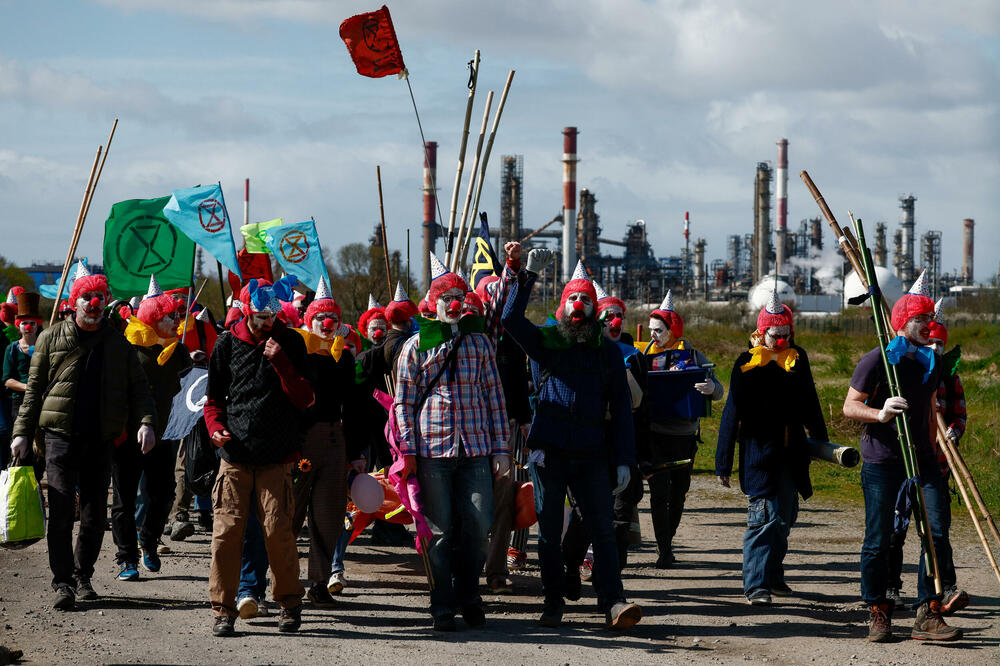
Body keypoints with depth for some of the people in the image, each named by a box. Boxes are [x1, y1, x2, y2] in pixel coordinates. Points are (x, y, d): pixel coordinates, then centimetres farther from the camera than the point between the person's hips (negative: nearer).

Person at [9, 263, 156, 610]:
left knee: (96, 513, 6)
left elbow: (138, 388, 9)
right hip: (61, 437, -2)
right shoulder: (52, 338, 5)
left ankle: (83, 575, 21)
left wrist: (146, 422, -8)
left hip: (101, 440, 2)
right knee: (61, 512, -9)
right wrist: (23, 432, 1)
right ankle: (63, 582, -6)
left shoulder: (118, 344, 10)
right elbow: (34, 389, 7)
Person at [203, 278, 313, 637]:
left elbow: (304, 400, -1)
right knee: (227, 530, -5)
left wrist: (280, 362, -12)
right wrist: (216, 427, -5)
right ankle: (223, 609, 4)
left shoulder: (290, 343, 6)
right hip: (235, 454, 1)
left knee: (278, 531, -4)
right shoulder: (228, 343, 8)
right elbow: (214, 396, 14)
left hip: (276, 457, -1)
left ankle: (289, 602, 14)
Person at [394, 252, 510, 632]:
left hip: (475, 448, 2)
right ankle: (443, 607, 9)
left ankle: (468, 595, 18)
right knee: (441, 529, 0)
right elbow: (404, 402, 4)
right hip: (433, 448, -2)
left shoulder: (479, 342, 11)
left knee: (478, 525, -3)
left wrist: (501, 448, 6)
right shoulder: (416, 346, 5)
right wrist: (408, 451, -4)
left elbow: (494, 397, 11)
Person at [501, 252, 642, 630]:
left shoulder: (608, 351, 10)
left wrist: (624, 460, 1)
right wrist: (529, 274, -15)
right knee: (549, 530, 5)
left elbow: (621, 408, 8)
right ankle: (553, 603, 13)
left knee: (602, 529, -7)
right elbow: (511, 319, -12)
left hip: (591, 454, 0)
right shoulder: (544, 341, 7)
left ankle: (613, 603, -11)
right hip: (548, 452, 0)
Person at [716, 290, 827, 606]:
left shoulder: (797, 360, 7)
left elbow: (810, 405, 21)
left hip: (791, 452, 5)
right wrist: (723, 464, -8)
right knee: (764, 517, -13)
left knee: (784, 518, 13)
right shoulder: (747, 363, -7)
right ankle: (756, 584, -13)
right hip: (758, 450, -5)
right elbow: (732, 414, -6)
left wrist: (821, 442, 23)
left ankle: (773, 576, 27)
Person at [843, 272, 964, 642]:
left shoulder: (932, 361, 10)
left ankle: (928, 614, -4)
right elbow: (849, 406, -9)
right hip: (881, 462, -5)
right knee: (878, 541, 1)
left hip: (922, 459, 5)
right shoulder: (877, 360, -9)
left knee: (937, 531, -7)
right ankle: (878, 614, 15)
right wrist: (880, 415, -26)